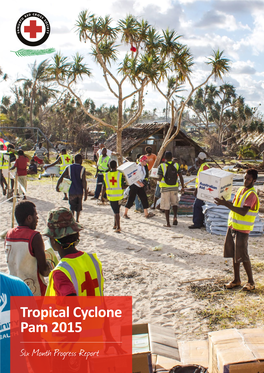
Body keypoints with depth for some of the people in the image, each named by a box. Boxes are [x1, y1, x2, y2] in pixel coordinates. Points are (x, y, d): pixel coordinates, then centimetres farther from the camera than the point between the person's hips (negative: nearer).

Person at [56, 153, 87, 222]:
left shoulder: (69, 168, 0)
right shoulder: (82, 169, -6)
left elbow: (61, 177, -6)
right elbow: (84, 181, -11)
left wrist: (57, 186, 0)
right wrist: (85, 193, -9)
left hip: (72, 191, 0)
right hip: (80, 191, 0)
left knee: (72, 207, 3)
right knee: (79, 207, 18)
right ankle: (77, 220, 26)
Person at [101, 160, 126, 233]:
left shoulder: (106, 175, -5)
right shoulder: (120, 174, -9)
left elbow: (104, 187, -1)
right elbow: (123, 186, -10)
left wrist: (102, 196, 9)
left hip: (110, 196, 1)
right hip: (119, 195, -1)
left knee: (116, 212, 7)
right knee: (117, 211, 17)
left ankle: (118, 227, 5)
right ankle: (115, 225, 21)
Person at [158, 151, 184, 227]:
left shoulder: (161, 166, -7)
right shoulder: (176, 165, 3)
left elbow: (160, 178, -12)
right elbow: (180, 177, 2)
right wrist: (183, 187, 9)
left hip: (165, 187, -2)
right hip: (174, 187, 3)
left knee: (166, 206, 4)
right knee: (174, 202, 21)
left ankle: (168, 223, 5)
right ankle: (175, 217, 0)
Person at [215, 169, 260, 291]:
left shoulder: (251, 194, -16)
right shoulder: (241, 189, 11)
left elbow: (243, 212, -26)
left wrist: (226, 204, -28)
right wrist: (224, 202, -3)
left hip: (242, 229, -8)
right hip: (233, 226, 8)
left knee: (242, 256, -3)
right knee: (234, 254, 12)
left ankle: (251, 281, 12)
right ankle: (236, 280, 23)